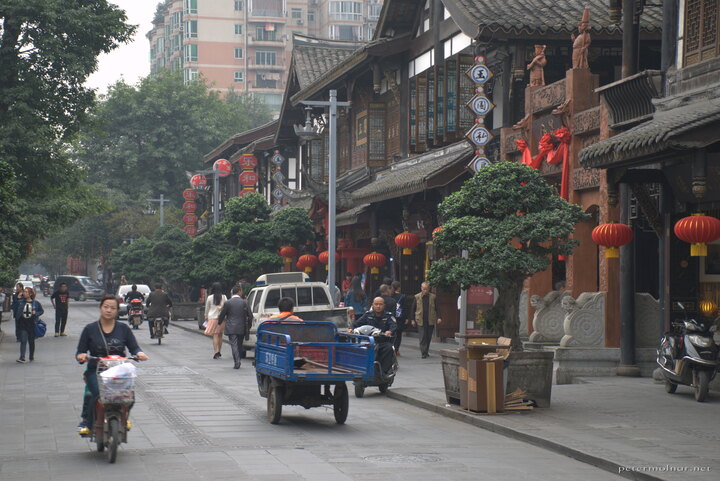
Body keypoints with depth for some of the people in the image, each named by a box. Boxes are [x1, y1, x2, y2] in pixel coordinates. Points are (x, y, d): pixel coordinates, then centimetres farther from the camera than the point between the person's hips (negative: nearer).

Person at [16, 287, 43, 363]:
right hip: (23, 324, 1)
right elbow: (17, 311, 10)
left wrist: (36, 313, -9)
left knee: (31, 341, 9)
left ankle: (32, 357, 23)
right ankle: (22, 357, -15)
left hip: (32, 324, -1)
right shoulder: (21, 302, 5)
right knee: (23, 340, -11)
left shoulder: (36, 303, 0)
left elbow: (42, 311, 7)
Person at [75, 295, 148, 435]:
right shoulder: (90, 329, 9)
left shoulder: (124, 329, 12)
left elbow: (134, 347, 10)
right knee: (98, 393, -31)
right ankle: (87, 422, -13)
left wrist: (139, 353, -13)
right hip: (96, 371, -1)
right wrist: (81, 356, -16)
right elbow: (80, 351, 8)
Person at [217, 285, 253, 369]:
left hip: (231, 328, -3)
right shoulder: (244, 302, -1)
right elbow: (250, 315, 1)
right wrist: (248, 326, 15)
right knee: (239, 345, 15)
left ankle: (237, 363, -13)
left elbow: (222, 315, 0)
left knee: (234, 345, -3)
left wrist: (219, 322, 22)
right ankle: (238, 362, 19)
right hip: (242, 328, 3)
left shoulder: (228, 303, -6)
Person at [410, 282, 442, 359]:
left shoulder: (433, 297, 6)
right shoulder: (416, 297, 5)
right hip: (421, 321, -2)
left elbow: (437, 308, 5)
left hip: (430, 320, 2)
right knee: (423, 337, -9)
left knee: (429, 337, 8)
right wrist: (413, 319, 3)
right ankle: (423, 353, -9)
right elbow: (413, 309, 8)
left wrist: (438, 317, -9)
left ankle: (426, 352, 21)